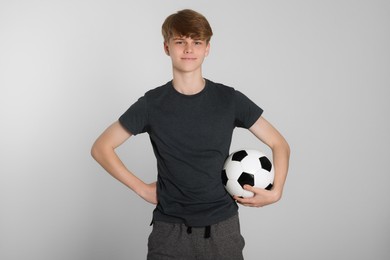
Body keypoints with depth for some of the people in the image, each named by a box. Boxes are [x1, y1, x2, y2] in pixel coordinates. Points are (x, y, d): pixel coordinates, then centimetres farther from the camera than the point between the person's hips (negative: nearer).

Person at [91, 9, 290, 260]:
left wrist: (276, 192, -9)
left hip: (223, 227, 1)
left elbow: (280, 144, 5)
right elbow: (101, 148, 4)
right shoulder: (152, 104, -3)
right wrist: (142, 188, -2)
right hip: (170, 230, 0)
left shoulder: (229, 100, -2)